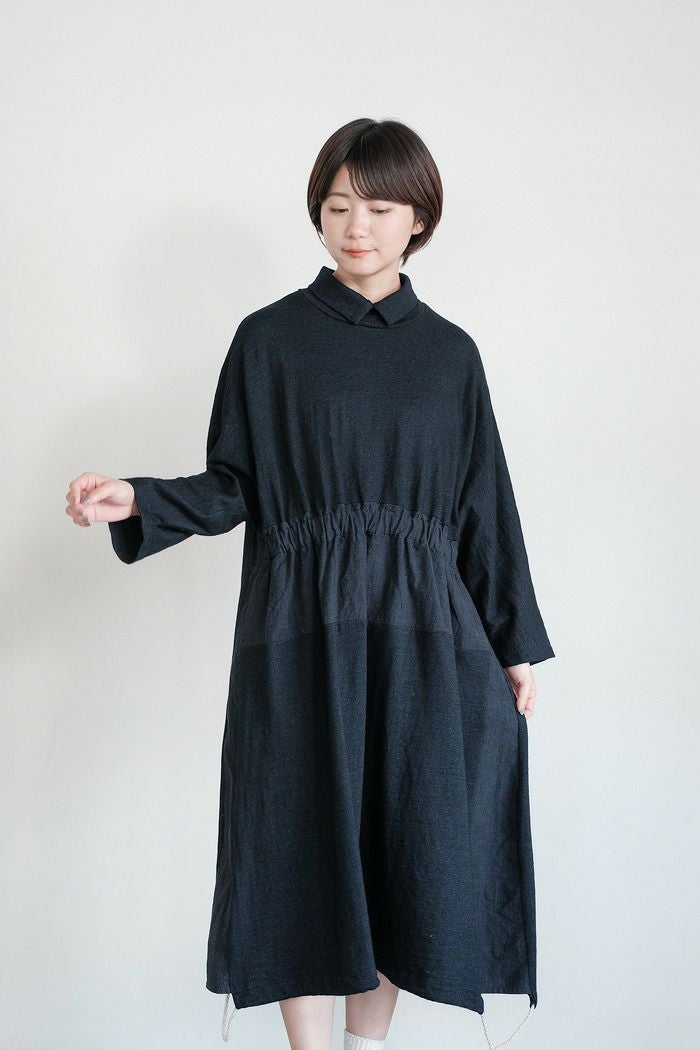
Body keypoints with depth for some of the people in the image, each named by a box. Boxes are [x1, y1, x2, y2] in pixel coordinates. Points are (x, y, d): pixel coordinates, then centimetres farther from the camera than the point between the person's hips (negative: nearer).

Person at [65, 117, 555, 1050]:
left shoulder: (448, 352, 9)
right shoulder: (269, 338, 4)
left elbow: (484, 507, 10)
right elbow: (231, 489, 3)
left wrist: (516, 643, 9)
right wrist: (136, 501, -15)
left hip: (422, 635, 2)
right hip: (301, 633, -2)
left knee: (409, 844, 6)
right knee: (306, 844, 2)